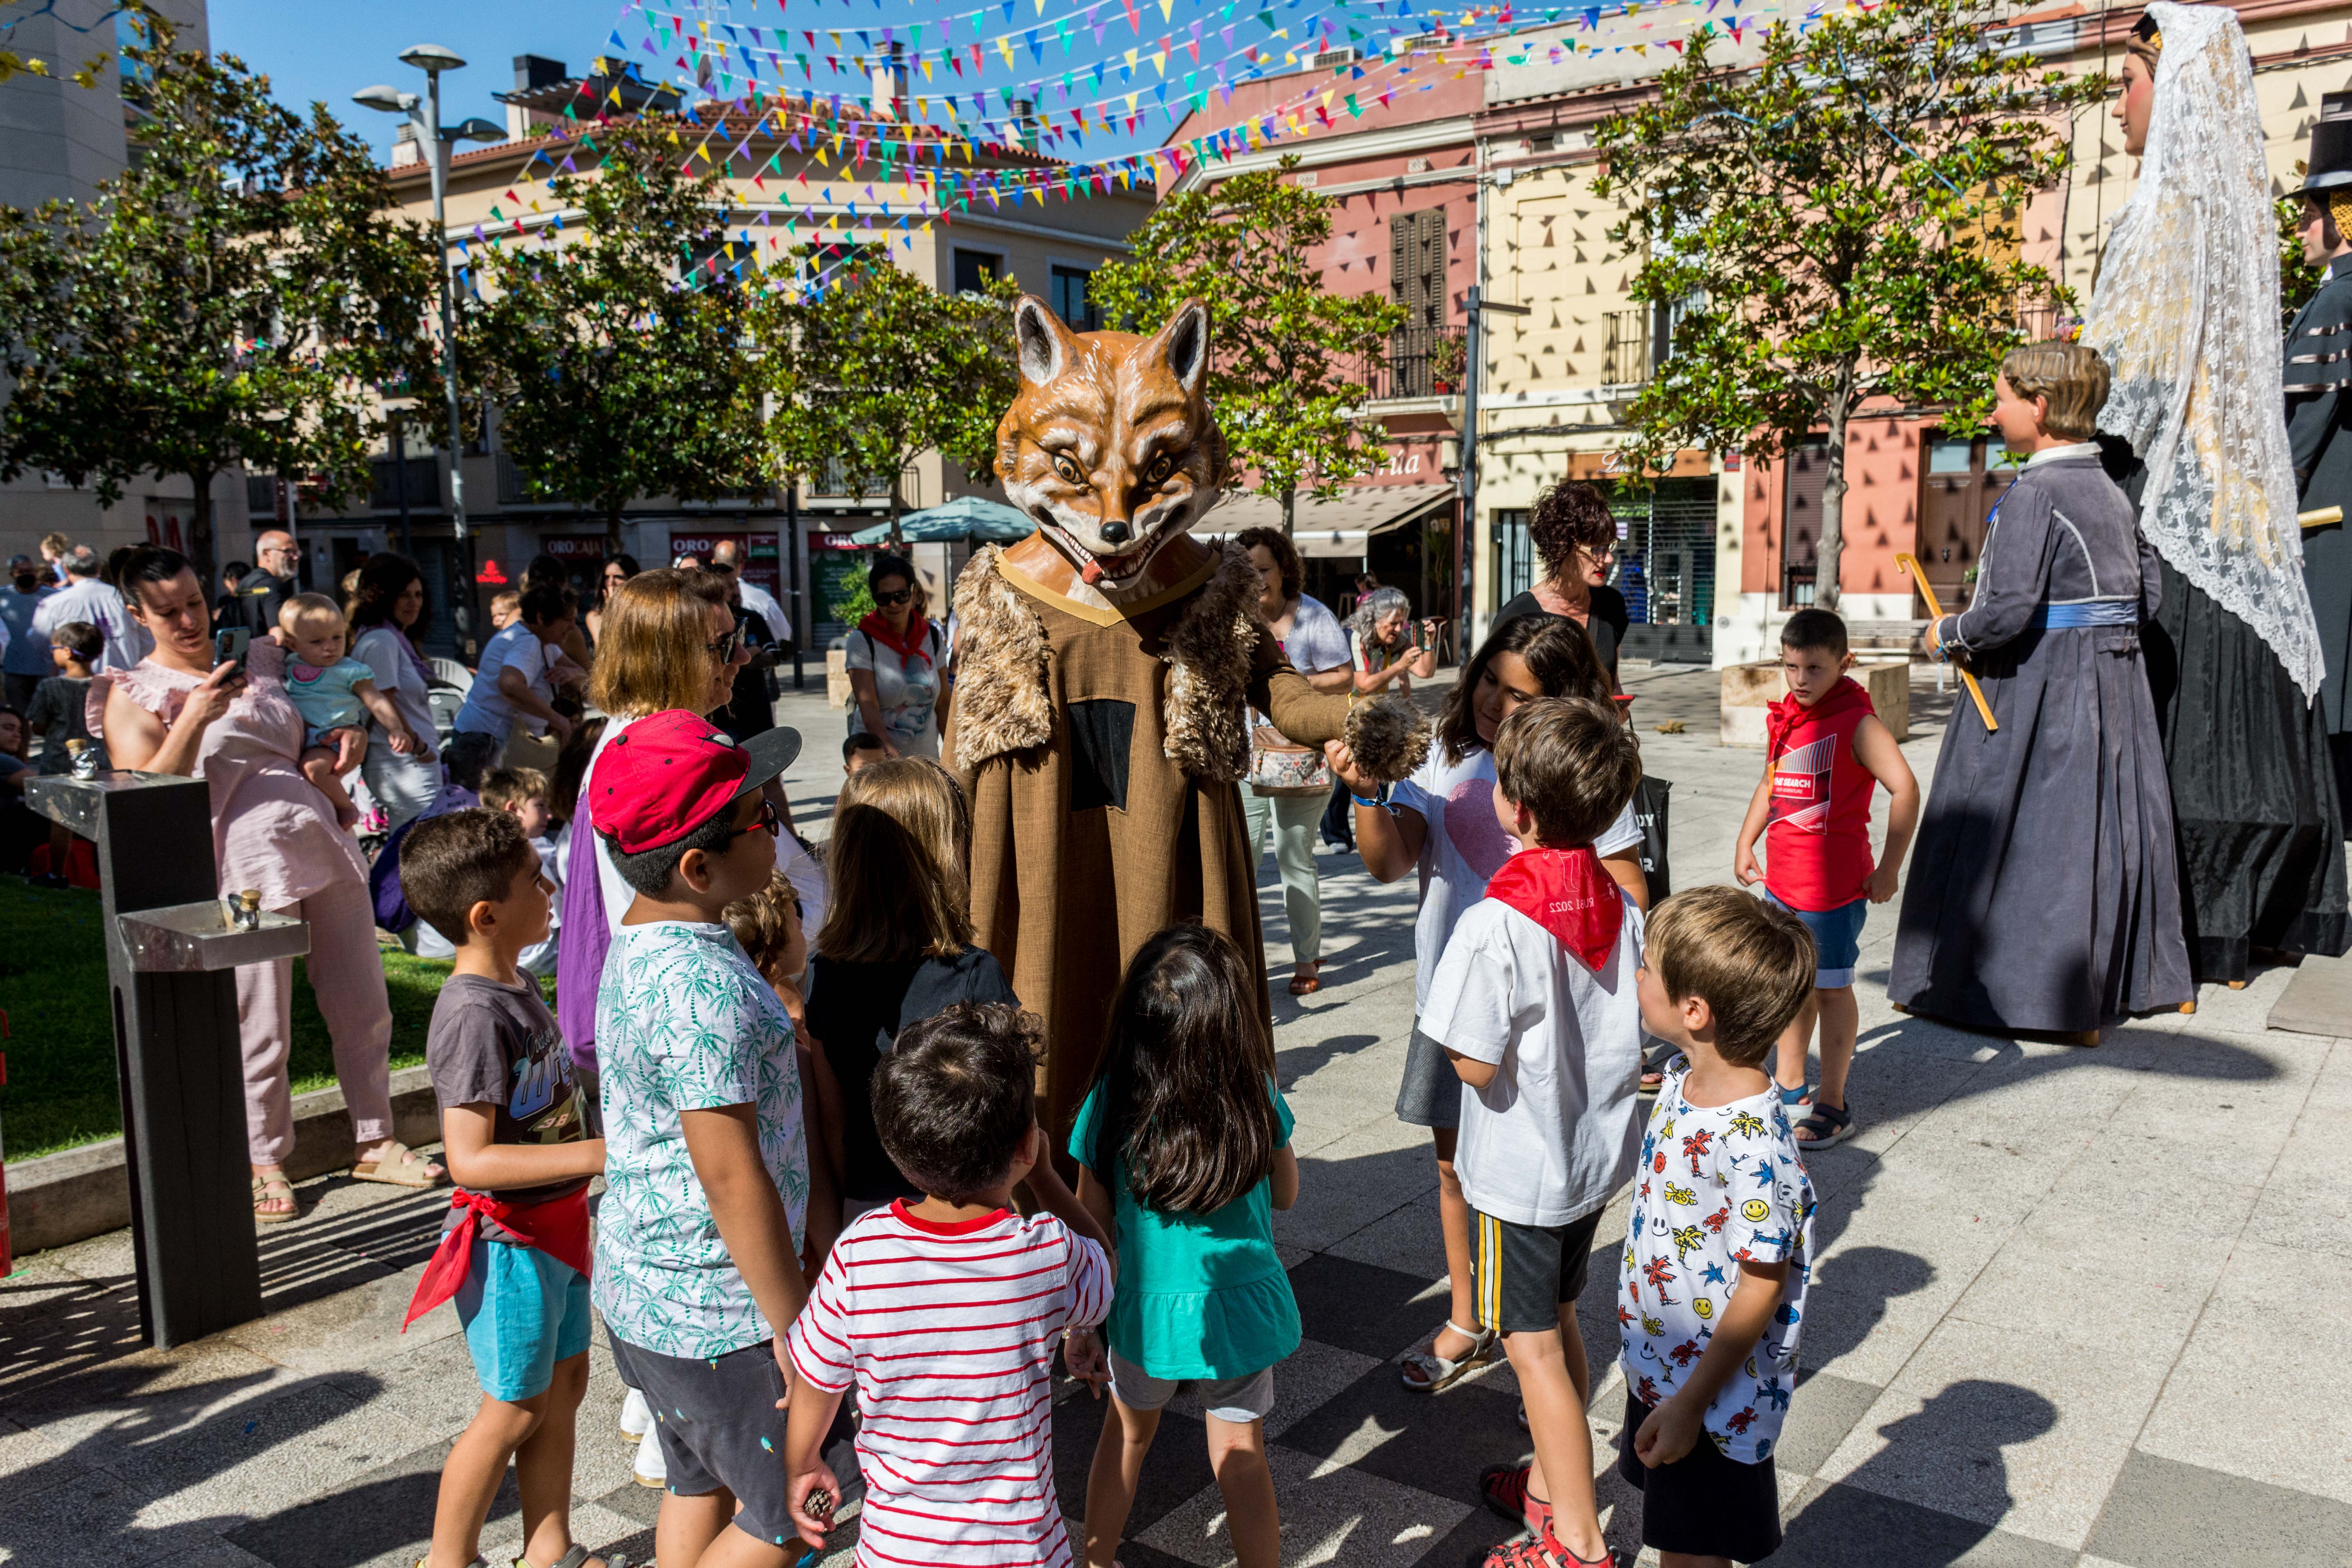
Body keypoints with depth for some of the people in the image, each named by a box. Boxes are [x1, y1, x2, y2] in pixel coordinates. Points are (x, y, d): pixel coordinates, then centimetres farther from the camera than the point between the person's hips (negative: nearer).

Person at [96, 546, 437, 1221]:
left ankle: (375, 1142, 23)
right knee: (260, 1030, -1)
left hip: (321, 844, 5)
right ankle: (265, 1160, 19)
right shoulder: (134, 694, 3)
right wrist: (195, 717, -19)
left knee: (363, 1006, 9)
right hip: (245, 866, -5)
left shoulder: (260, 659, 18)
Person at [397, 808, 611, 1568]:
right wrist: (597, 1154, -33)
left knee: (564, 1381, 18)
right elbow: (470, 1159, -30)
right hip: (510, 1235, -9)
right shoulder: (473, 1014, -25)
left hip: (557, 1221, 9)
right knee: (514, 1407, 7)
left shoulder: (517, 983, 4)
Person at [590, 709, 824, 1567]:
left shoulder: (641, 941, 4)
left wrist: (812, 1179, 23)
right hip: (717, 1314, -10)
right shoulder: (703, 984, -29)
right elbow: (731, 1175, -26)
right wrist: (794, 1327, -18)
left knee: (700, 1487, 24)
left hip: (644, 1290, 10)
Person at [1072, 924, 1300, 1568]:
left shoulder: (1111, 1103, -17)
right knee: (1240, 1459, 17)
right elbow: (1285, 1194, 2)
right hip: (1243, 1308, -1)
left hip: (1146, 1311, 1)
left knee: (1128, 1433, 26)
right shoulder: (1257, 1096, -15)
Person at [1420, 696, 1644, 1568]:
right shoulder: (1622, 907, -6)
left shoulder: (1496, 925, -27)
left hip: (1521, 1169, -7)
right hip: (1597, 1153, 7)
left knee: (1533, 1346, 6)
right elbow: (1639, 1037, 3)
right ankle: (1551, 1486, 38)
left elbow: (1476, 1066, -22)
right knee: (1560, 1323, 22)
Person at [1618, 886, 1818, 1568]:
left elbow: (1762, 1286, -24)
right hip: (1658, 1362, 8)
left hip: (1714, 1390, -8)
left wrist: (1688, 1408, -19)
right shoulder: (1683, 1077, -6)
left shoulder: (1752, 1144, -32)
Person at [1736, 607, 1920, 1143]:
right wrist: (1745, 843, 15)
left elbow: (1905, 789, -22)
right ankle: (1789, 1086, 33)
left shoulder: (1856, 723, -15)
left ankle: (1833, 1104, 15)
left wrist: (1888, 869, -20)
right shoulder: (1784, 719, 8)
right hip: (1782, 879, 8)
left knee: (1831, 988, 3)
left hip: (1834, 885, -8)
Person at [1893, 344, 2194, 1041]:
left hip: (2038, 689, -8)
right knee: (2109, 826, 16)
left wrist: (1949, 634, -7)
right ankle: (2129, 977, 28)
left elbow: (2008, 611, -24)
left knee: (2015, 832, 0)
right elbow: (2149, 593, 12)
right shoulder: (2110, 490, 8)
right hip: (2113, 683, 8)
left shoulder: (2035, 493, -18)